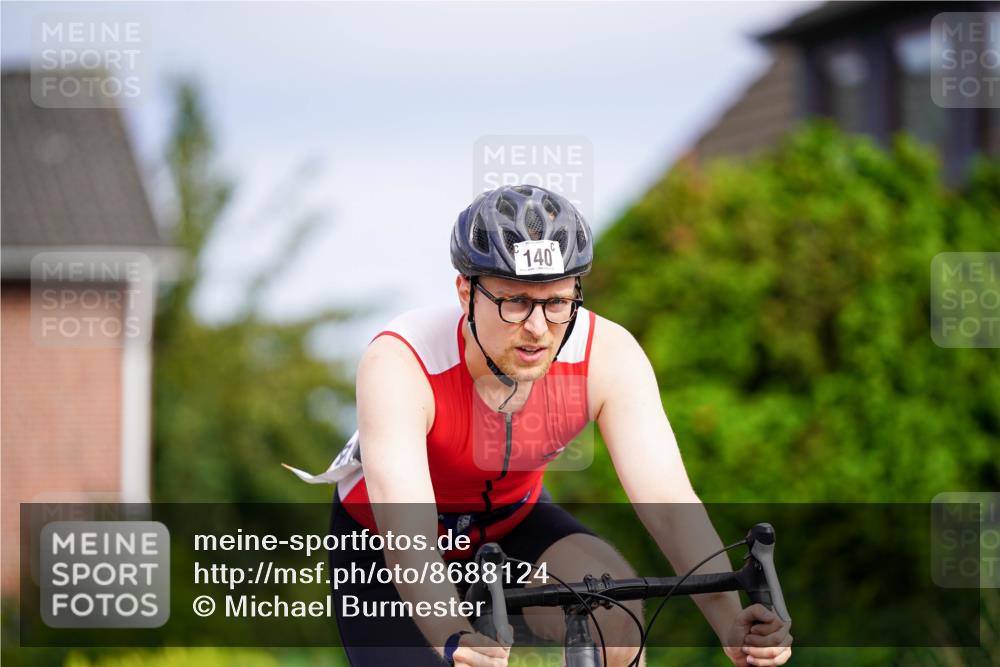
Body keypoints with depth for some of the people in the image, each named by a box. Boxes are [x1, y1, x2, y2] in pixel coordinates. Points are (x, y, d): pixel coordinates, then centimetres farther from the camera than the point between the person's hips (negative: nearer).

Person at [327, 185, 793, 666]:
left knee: (613, 605, -27)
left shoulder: (607, 355, -27)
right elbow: (408, 538, -46)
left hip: (512, 522, 2)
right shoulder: (397, 365, -36)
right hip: (383, 538, -2)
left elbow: (670, 501, -33)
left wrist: (731, 623, -50)